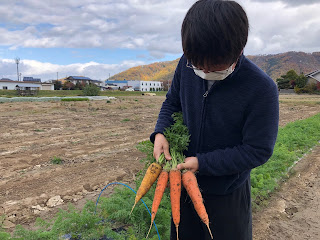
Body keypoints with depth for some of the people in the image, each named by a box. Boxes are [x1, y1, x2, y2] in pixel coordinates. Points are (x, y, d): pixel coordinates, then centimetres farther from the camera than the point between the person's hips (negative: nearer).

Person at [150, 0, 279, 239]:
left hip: (227, 192, -3)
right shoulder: (188, 65, -14)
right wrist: (160, 133, -16)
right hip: (186, 181, 4)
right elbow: (172, 102, 2)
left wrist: (202, 162, -24)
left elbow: (258, 150, -21)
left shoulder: (262, 89, -28)